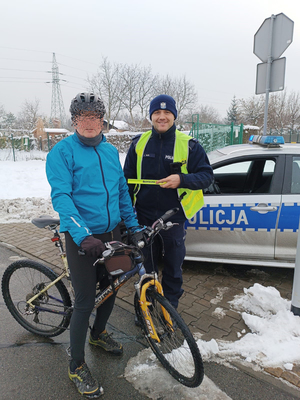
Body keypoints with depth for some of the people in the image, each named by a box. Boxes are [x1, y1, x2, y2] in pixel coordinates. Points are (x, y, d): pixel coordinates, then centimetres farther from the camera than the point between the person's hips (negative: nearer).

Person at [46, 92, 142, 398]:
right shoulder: (62, 151, -9)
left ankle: (98, 333, 47)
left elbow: (122, 190, 14)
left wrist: (133, 225, 11)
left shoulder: (110, 151, 9)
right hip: (81, 238, -6)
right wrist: (83, 235, -30)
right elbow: (61, 196, -19)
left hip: (111, 233, 6)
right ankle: (76, 365, 24)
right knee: (85, 301, 0)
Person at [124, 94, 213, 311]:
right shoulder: (139, 143, 3)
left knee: (173, 267, 14)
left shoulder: (189, 145, -4)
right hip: (144, 217, 2)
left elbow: (207, 175, -5)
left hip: (173, 217, -1)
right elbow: (128, 178, 9)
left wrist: (181, 179, -24)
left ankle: (171, 309, 37)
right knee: (145, 267, 15)